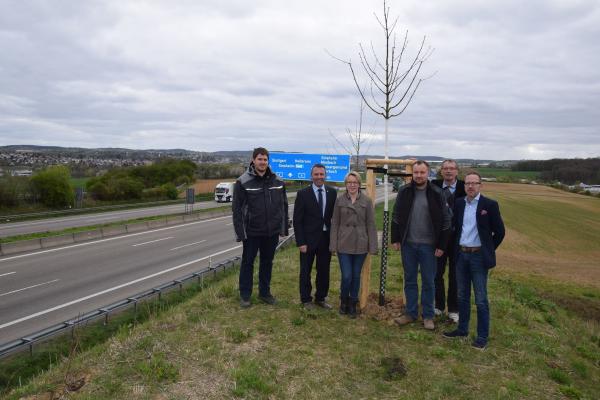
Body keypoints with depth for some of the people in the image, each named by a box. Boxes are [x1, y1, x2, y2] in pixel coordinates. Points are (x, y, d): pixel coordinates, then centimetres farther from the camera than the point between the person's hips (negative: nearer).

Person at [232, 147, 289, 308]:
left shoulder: (277, 181, 2)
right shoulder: (243, 181, -9)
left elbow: (283, 206, 7)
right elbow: (237, 209, -9)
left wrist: (283, 228, 5)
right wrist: (240, 232, -13)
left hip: (272, 232, 3)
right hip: (251, 232, -3)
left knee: (267, 263, 15)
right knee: (248, 263, 9)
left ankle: (264, 292, 31)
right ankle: (245, 295, 23)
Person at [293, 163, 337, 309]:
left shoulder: (332, 192, 2)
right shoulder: (303, 194, -7)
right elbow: (297, 220, -7)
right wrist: (300, 242, -12)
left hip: (326, 238, 3)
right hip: (309, 239, -3)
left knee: (324, 271, 13)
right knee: (305, 271, 10)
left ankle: (321, 298, 30)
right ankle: (306, 300, 26)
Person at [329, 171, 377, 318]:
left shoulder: (367, 201, 1)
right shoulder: (340, 200, 2)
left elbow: (371, 224, 1)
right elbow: (335, 224, 3)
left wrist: (372, 246, -3)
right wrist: (333, 245, -1)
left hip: (360, 245, 1)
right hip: (344, 244, 0)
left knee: (356, 276, 9)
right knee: (346, 276, -3)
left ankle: (352, 304, 25)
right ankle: (344, 301, 23)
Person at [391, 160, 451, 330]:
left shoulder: (437, 193, -6)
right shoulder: (404, 192, 0)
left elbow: (445, 221, -4)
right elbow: (396, 217, 5)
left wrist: (441, 245, -6)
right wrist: (395, 239, 1)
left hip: (428, 245, -2)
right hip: (408, 244, 2)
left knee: (428, 282, 8)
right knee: (409, 280, 12)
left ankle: (428, 316, 21)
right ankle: (411, 313, 25)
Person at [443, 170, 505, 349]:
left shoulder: (490, 204, -8)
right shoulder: (458, 203, 5)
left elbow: (499, 231, -2)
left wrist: (488, 250, 2)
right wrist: (456, 248, 10)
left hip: (478, 256, -4)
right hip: (461, 255, 5)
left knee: (480, 299, 1)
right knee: (462, 296, 15)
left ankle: (482, 336, 13)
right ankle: (462, 328, 29)